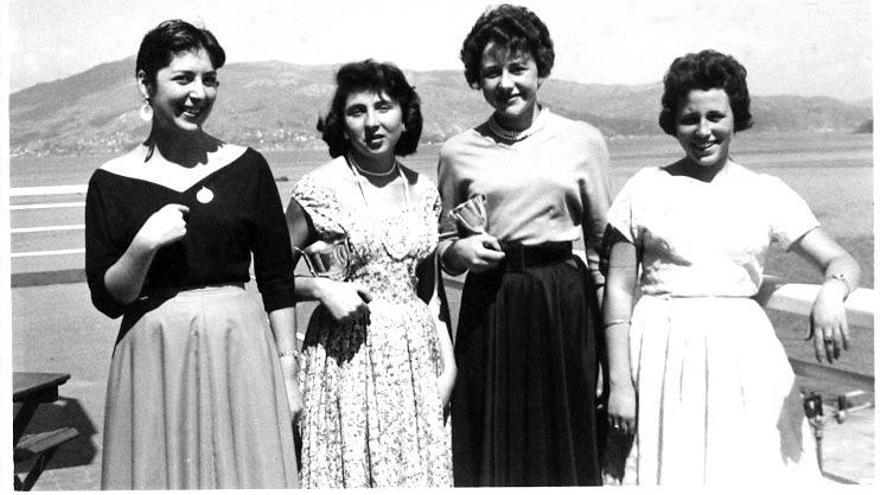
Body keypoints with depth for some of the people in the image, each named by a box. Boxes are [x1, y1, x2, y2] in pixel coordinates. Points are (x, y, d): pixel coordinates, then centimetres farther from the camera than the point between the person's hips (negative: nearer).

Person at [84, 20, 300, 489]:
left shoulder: (247, 166, 1)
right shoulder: (111, 182, 0)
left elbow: (278, 279, 3)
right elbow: (106, 298, 1)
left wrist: (287, 367, 0)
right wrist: (144, 246, -16)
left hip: (241, 347, 0)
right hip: (154, 356, 0)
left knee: (246, 470, 7)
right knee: (162, 468, 9)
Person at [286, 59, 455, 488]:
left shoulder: (423, 191, 7)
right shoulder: (321, 188, -6)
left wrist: (448, 363, 8)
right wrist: (321, 288, -18)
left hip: (415, 356, 4)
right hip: (348, 355, -4)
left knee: (420, 468, 9)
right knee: (352, 466, 3)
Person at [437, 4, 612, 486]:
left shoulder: (583, 141, 4)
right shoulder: (458, 152, 5)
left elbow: (603, 242, 7)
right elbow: (443, 249, 14)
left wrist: (611, 335, 1)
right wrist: (459, 252, -9)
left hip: (567, 305, 0)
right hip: (489, 310, 1)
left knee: (566, 441, 8)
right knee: (493, 449, 8)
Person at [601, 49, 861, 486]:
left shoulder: (767, 193, 6)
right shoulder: (646, 188, 2)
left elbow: (841, 260, 3)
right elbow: (618, 290, 0)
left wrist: (831, 291, -21)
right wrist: (619, 383, -5)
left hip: (743, 355, 1)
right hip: (663, 354, -1)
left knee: (748, 467, 5)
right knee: (668, 467, 4)